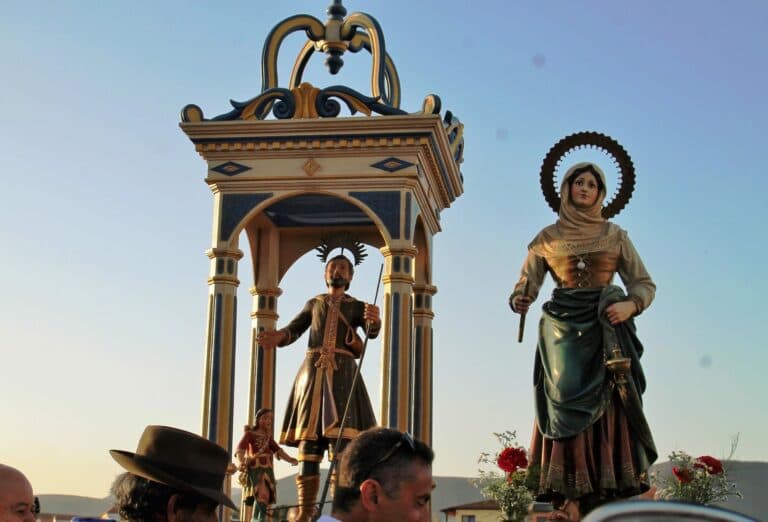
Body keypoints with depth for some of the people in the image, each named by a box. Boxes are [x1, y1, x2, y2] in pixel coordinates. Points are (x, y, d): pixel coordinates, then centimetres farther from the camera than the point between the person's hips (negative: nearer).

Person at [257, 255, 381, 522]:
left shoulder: (357, 306, 13)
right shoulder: (313, 304, 19)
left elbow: (371, 331, -6)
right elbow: (293, 329, 8)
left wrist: (375, 321, -30)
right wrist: (278, 336, -15)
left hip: (342, 373, -2)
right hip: (312, 371, 2)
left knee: (341, 442, -13)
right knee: (307, 442, -4)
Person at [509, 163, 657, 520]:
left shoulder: (614, 235, 12)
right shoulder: (548, 238, 12)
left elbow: (644, 284, 10)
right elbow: (526, 284, 9)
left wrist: (630, 305, -11)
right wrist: (519, 301, -14)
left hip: (605, 330, 0)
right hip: (563, 330, 0)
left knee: (608, 409, -9)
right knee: (568, 407, -11)